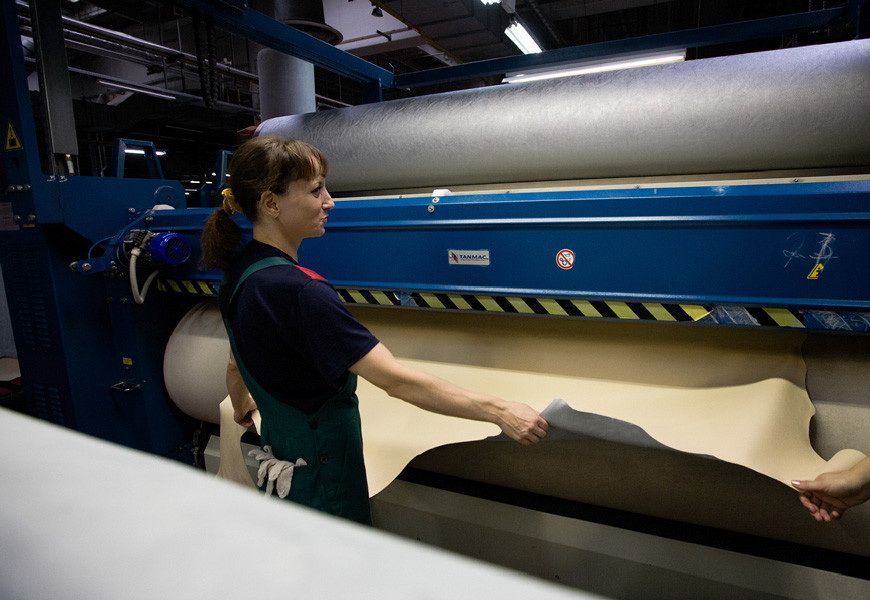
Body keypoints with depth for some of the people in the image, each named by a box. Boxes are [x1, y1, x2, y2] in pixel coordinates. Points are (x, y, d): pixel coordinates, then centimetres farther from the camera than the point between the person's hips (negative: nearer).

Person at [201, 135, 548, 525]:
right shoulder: (297, 291, -30)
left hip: (280, 450, 9)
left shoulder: (239, 273, 0)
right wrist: (498, 411, -29)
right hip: (321, 474, -9)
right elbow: (395, 380, -34)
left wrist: (241, 406, 36)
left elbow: (237, 364, 16)